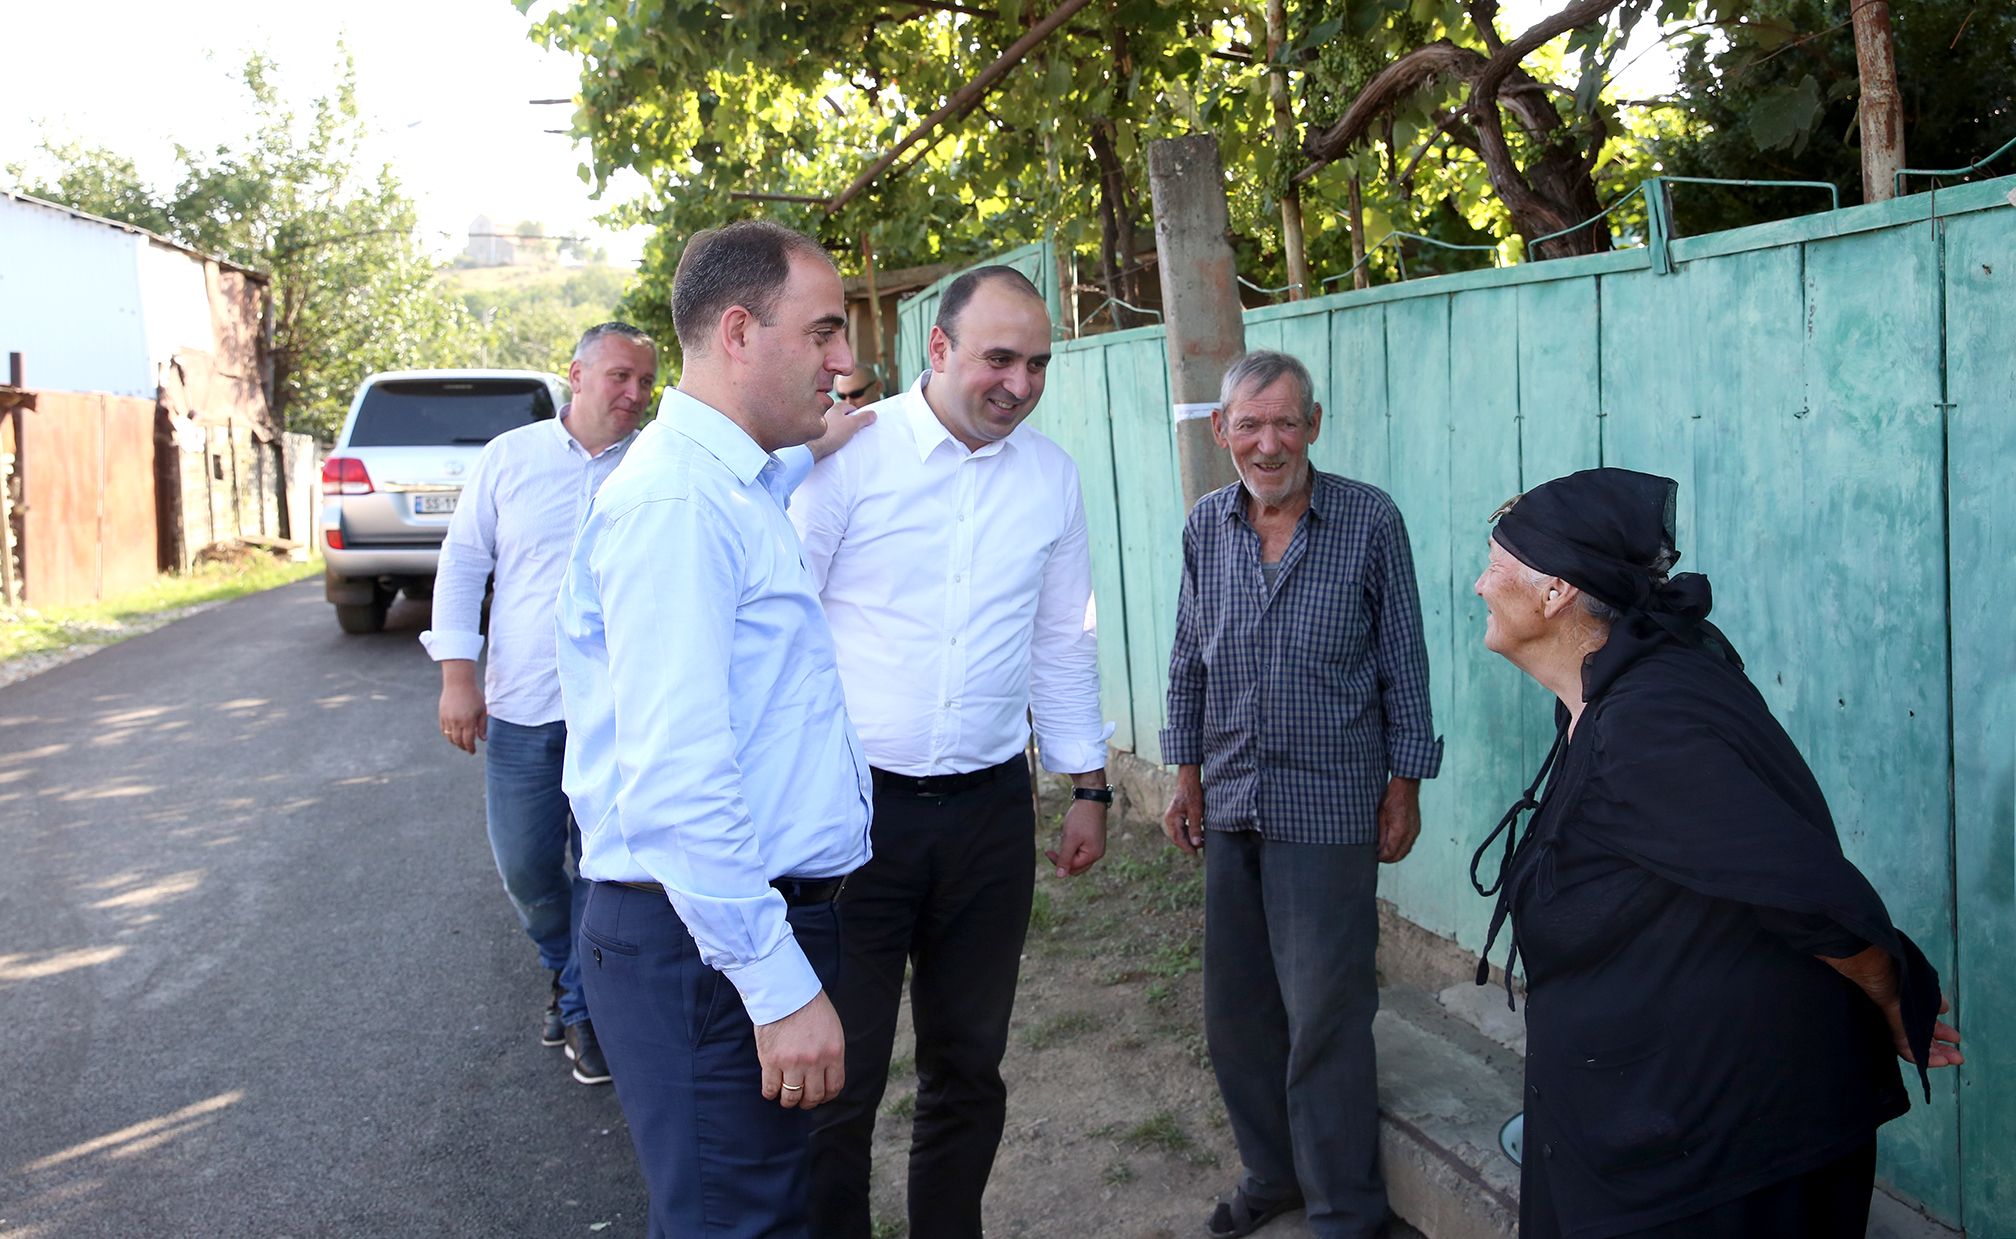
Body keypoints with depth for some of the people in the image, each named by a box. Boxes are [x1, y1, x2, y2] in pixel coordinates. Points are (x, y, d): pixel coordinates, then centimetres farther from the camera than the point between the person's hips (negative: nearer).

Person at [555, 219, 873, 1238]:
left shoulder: (743, 490, 14)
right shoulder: (677, 502, -20)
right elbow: (678, 780, -26)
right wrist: (779, 986, -24)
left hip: (759, 922, 10)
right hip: (709, 953, -10)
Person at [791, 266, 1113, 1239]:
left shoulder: (1052, 477, 7)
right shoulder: (849, 454, -8)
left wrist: (1088, 788, 14)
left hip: (988, 811, 4)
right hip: (853, 804, -4)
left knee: (967, 1065, 14)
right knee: (838, 1075, 2)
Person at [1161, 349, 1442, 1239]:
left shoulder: (1371, 522, -7)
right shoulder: (1207, 527, 4)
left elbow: (1403, 662, -2)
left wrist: (1404, 786, -2)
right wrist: (1187, 778, 12)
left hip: (1328, 807, -5)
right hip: (1231, 803, 5)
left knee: (1324, 1016, -1)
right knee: (1235, 1009, 13)